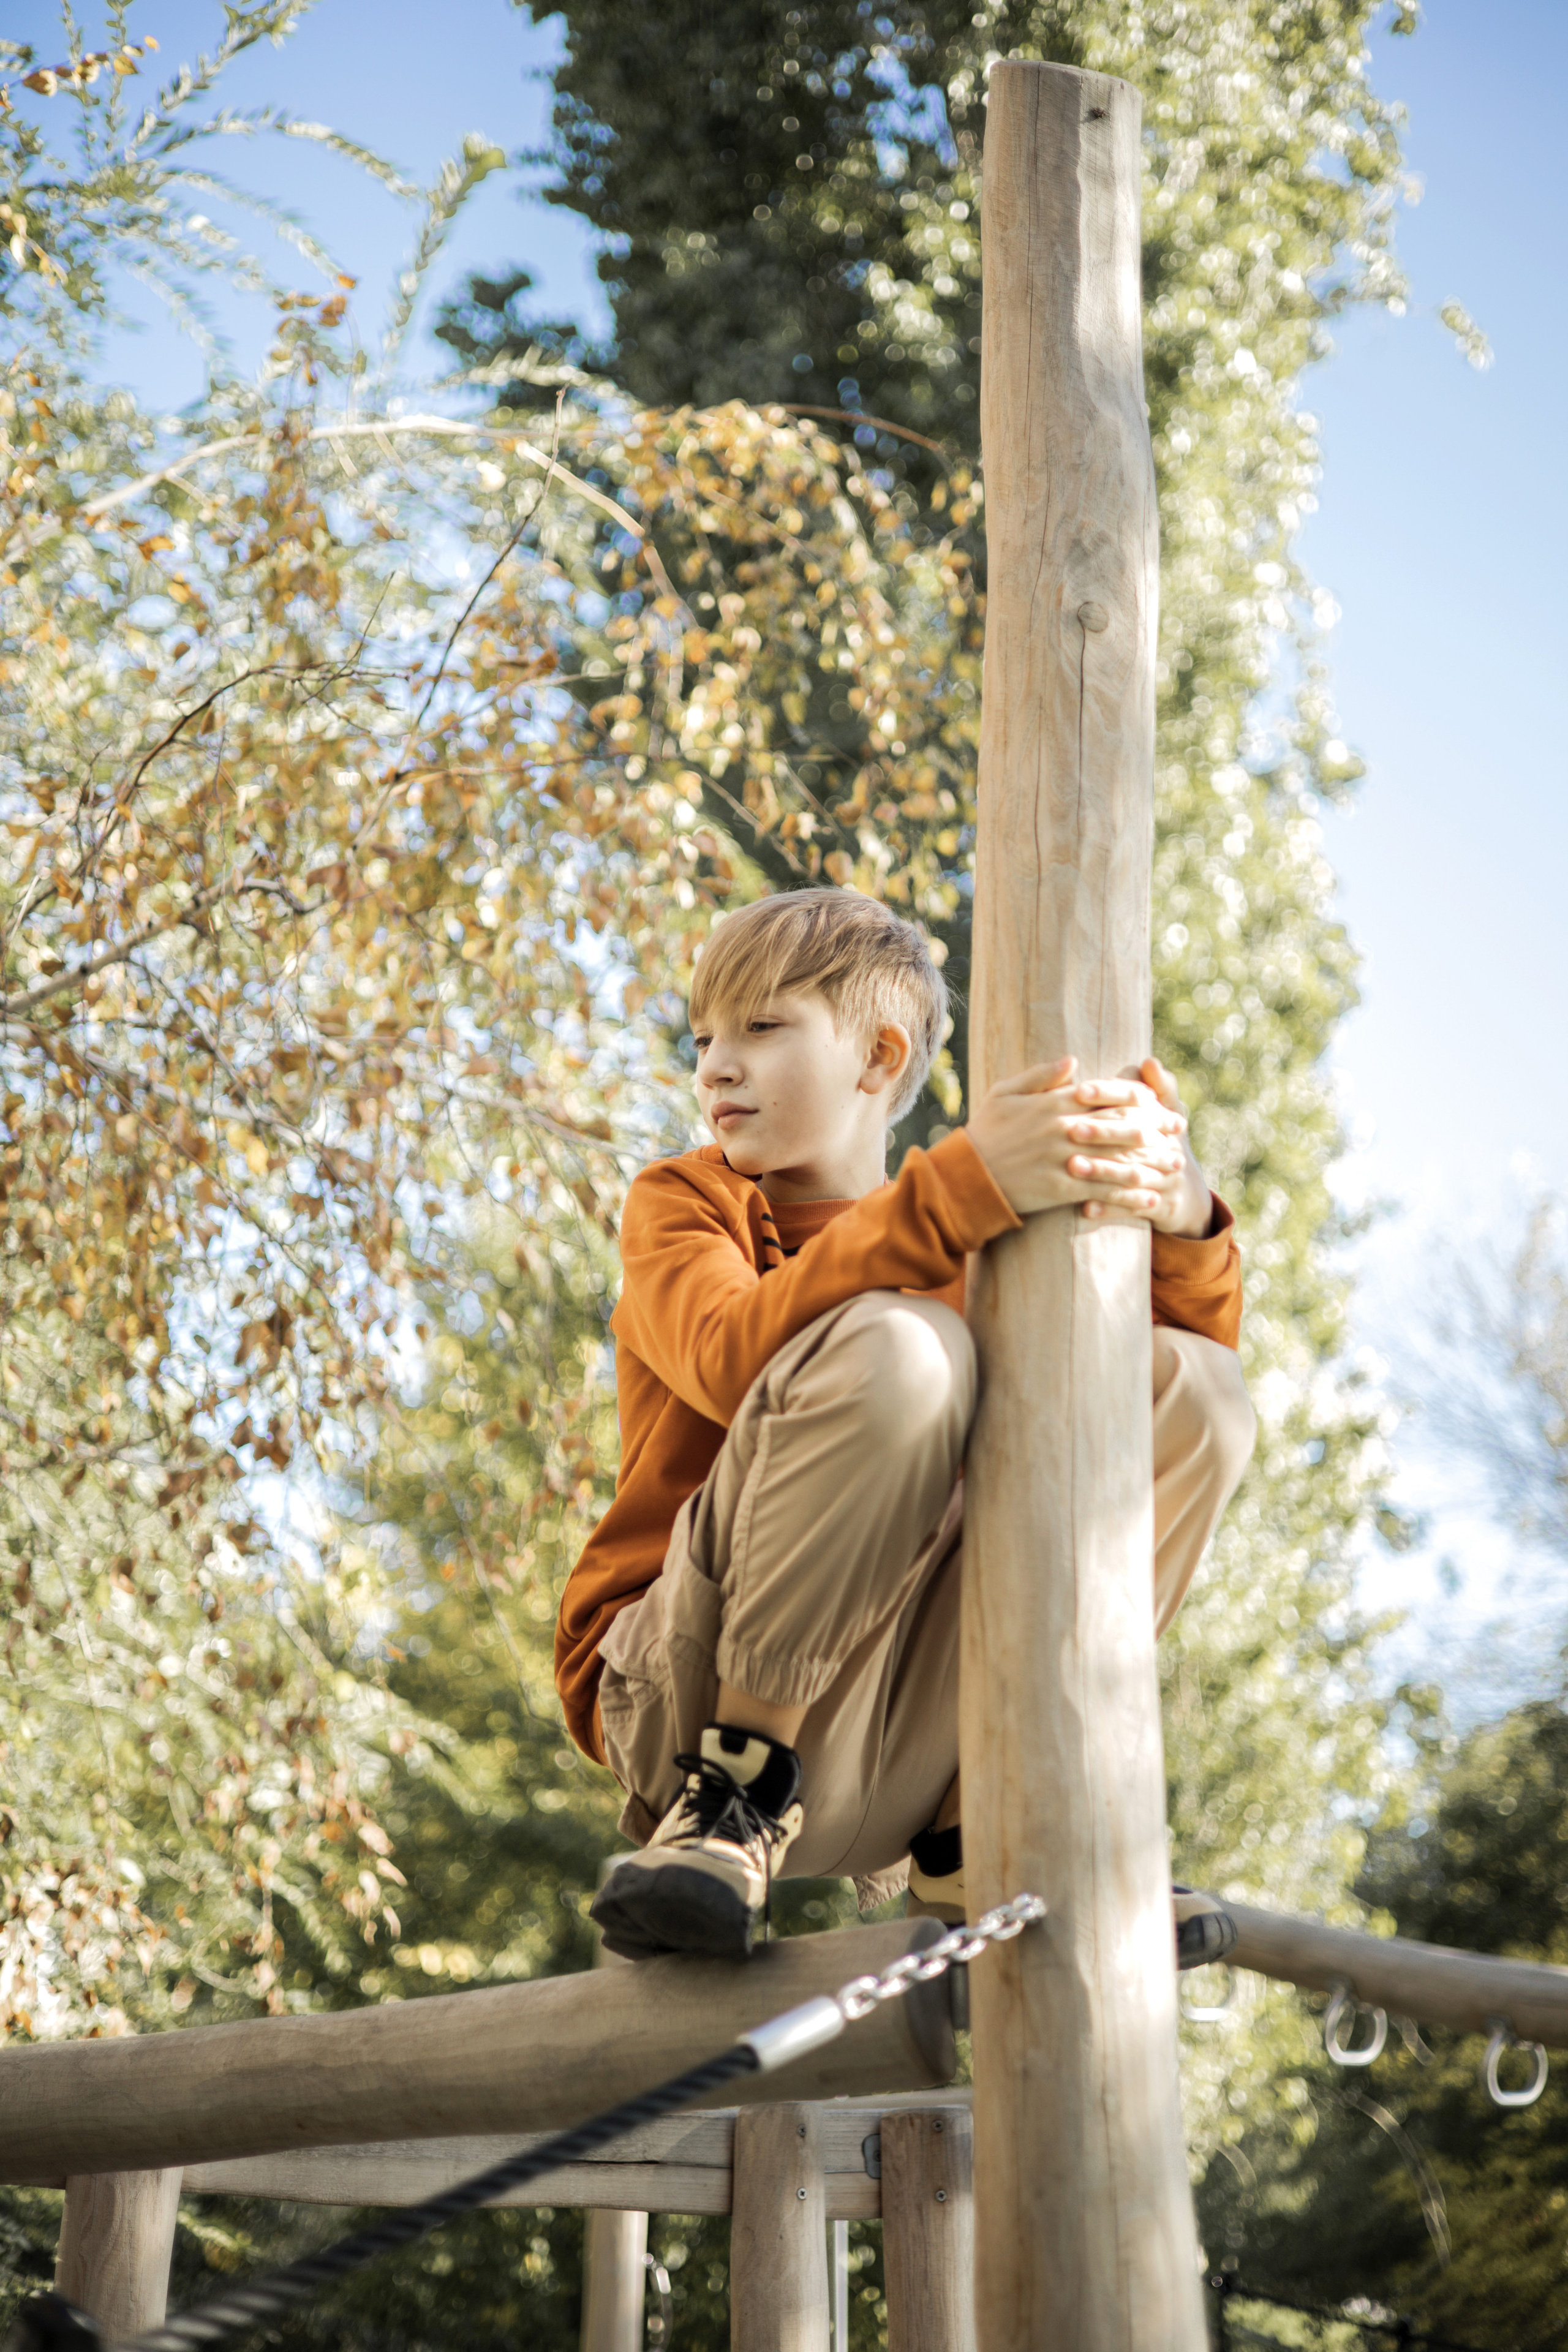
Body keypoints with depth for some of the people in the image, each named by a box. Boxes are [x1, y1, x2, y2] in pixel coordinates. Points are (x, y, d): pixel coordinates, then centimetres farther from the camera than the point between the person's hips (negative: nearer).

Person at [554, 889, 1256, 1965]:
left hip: (905, 1747, 4)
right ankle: (736, 1799, -22)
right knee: (896, 1346, -26)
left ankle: (971, 1838, -11)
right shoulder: (684, 1205, 8)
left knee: (1188, 1388, -9)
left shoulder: (980, 1256, 18)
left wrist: (1182, 1223, -21)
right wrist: (961, 1187, -28)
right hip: (691, 1699, -4)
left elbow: (1207, 1346, 2)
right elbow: (731, 1360, -17)